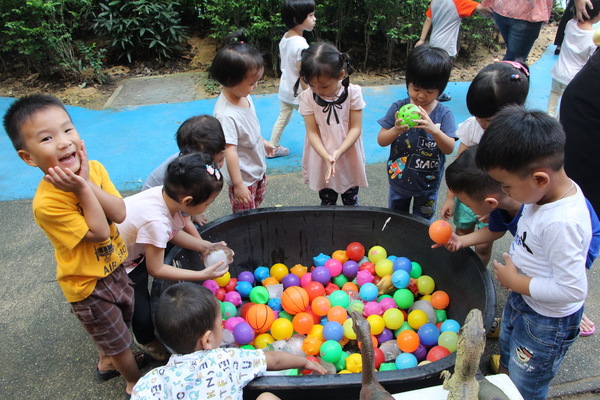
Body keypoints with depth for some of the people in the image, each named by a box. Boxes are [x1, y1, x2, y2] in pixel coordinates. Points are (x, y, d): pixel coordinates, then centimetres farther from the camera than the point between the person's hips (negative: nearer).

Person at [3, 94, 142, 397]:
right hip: (87, 283, -6)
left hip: (113, 266, 7)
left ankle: (107, 362, 59)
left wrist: (87, 183, -31)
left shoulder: (94, 168, -12)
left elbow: (120, 214, -21)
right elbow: (99, 233, -28)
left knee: (121, 319, 30)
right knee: (118, 338, 15)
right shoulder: (46, 203, -32)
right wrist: (82, 190, -32)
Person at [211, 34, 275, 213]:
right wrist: (238, 184, -29)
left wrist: (263, 141, 27)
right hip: (243, 177, -9)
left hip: (258, 168, 9)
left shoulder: (245, 96, -6)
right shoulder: (226, 114, -34)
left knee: (257, 205, 29)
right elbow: (230, 151, -32)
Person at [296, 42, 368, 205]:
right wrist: (327, 157, -27)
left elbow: (356, 128, -12)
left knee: (351, 203, 16)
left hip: (350, 161, 0)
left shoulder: (353, 93, -14)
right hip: (321, 162, 0)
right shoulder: (307, 97, -13)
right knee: (327, 204, 15)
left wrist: (338, 152, -26)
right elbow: (312, 132, -12)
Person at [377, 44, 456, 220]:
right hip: (399, 180, 1)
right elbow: (381, 140, -12)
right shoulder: (398, 108, -13)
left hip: (428, 184, -1)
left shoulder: (444, 114, -14)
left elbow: (450, 148, -20)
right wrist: (396, 130, -34)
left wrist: (434, 129, -37)